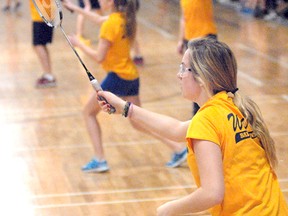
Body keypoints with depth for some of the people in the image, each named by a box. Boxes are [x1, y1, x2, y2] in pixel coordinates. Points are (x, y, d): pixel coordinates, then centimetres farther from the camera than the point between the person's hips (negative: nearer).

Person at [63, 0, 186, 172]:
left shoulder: (110, 25, -18)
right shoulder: (124, 17, 7)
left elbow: (99, 57, -18)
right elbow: (100, 20, 26)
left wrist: (79, 44, -5)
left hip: (117, 77, -8)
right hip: (132, 76, 8)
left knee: (89, 112, 11)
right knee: (138, 121, 15)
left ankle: (100, 160, 7)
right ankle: (179, 148, 8)